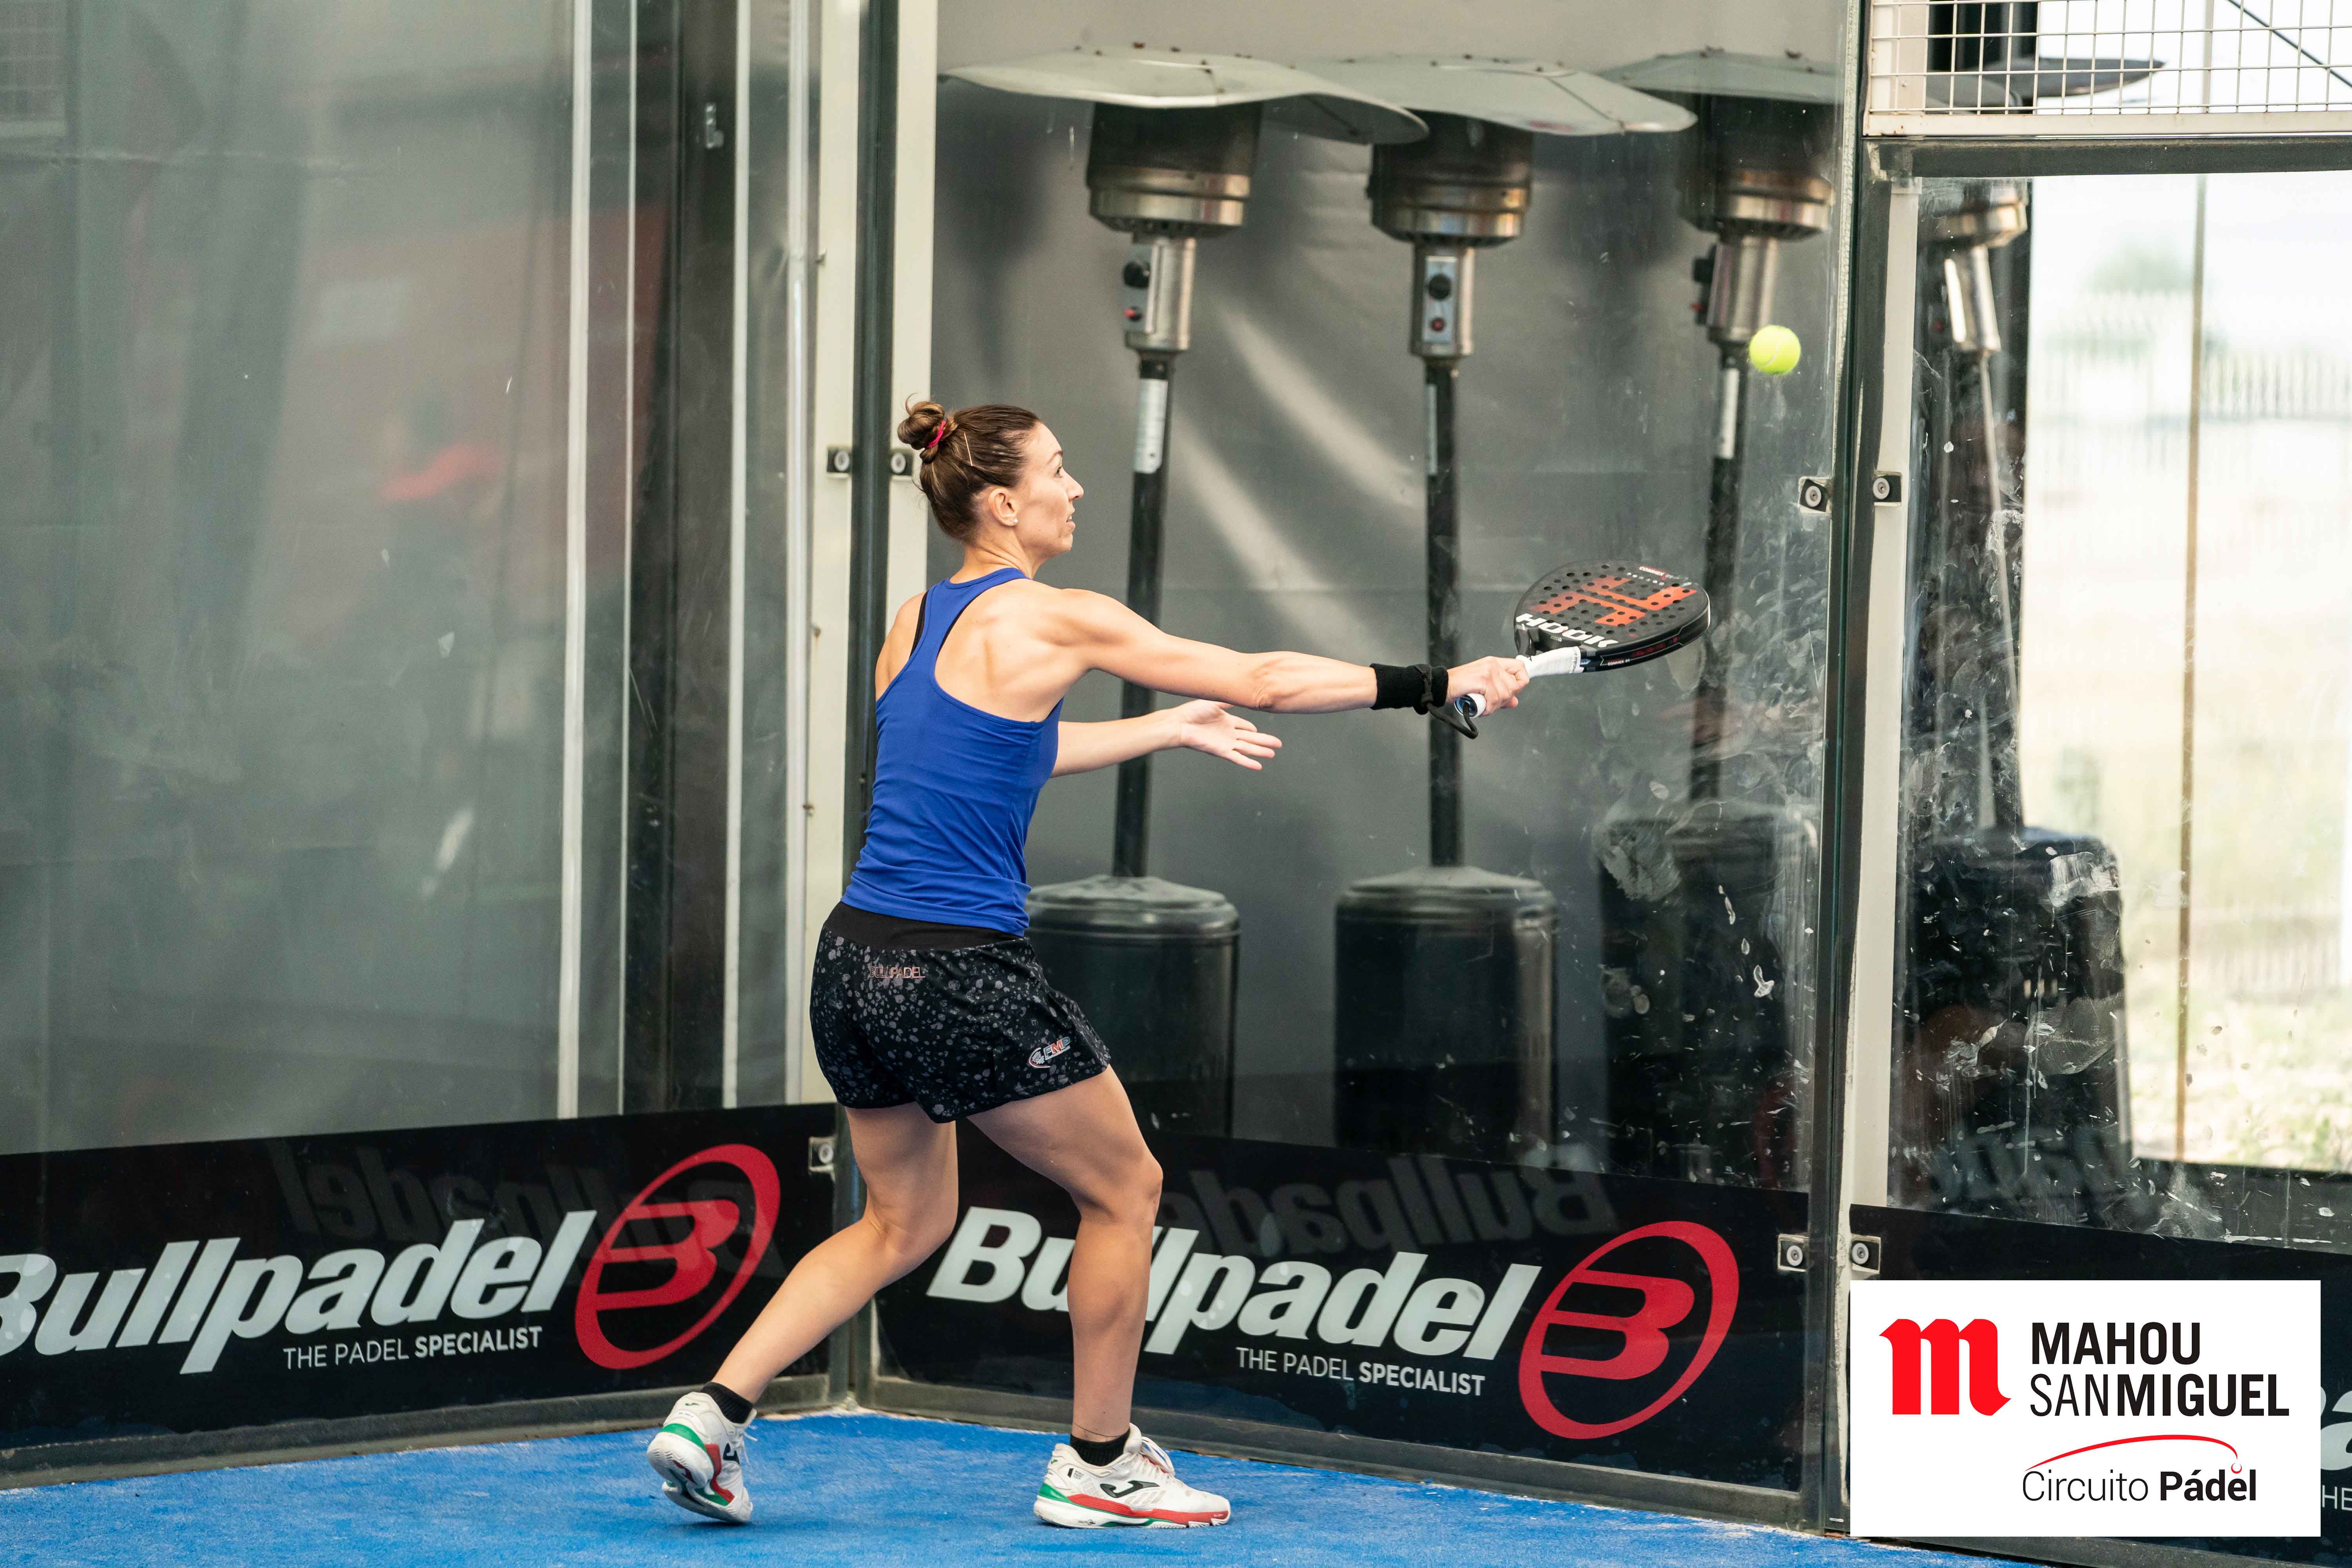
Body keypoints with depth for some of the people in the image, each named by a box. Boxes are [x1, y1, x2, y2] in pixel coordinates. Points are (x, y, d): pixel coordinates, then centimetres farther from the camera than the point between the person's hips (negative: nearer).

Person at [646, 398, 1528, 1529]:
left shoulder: (916, 621, 11)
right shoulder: (1053, 621, -11)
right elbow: (1261, 682, -8)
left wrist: (1167, 729, 35)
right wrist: (1438, 685, -1)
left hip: (857, 960, 8)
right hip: (959, 977, -8)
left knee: (905, 1223, 22)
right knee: (1124, 1189, 11)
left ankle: (714, 1409, 9)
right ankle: (1098, 1465, 19)